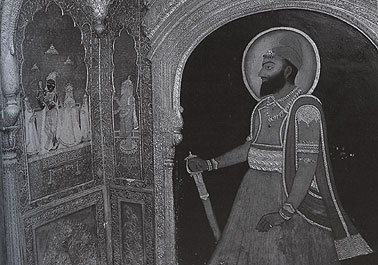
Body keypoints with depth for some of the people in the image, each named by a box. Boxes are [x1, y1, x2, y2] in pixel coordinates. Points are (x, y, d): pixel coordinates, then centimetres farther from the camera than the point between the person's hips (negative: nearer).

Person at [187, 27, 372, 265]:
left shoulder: (305, 107, -14)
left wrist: (285, 212, -23)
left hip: (292, 196, -7)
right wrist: (210, 164, 14)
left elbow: (308, 164, -19)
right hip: (255, 191, 7)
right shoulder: (263, 107, 10)